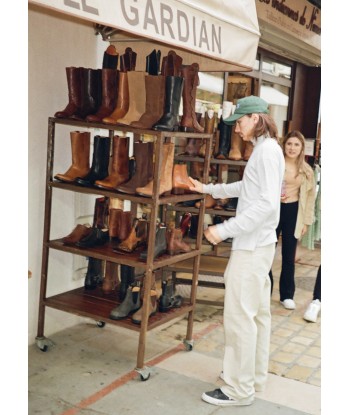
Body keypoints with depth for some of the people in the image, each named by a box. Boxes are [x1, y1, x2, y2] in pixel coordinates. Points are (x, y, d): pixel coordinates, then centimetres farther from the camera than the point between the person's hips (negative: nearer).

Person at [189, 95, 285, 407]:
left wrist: (225, 230, -25)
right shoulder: (263, 149, 14)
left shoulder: (268, 150, -16)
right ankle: (254, 376, 28)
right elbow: (245, 187, 28)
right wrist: (207, 189, 31)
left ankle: (239, 389, 6)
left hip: (252, 245, -10)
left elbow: (267, 204, -25)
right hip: (258, 243, 10)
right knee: (258, 312, 16)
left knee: (239, 314, -4)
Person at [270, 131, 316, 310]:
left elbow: (310, 197, 8)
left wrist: (306, 221, 4)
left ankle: (287, 295, 21)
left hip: (293, 212, 2)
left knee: (289, 256, 9)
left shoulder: (306, 170, 4)